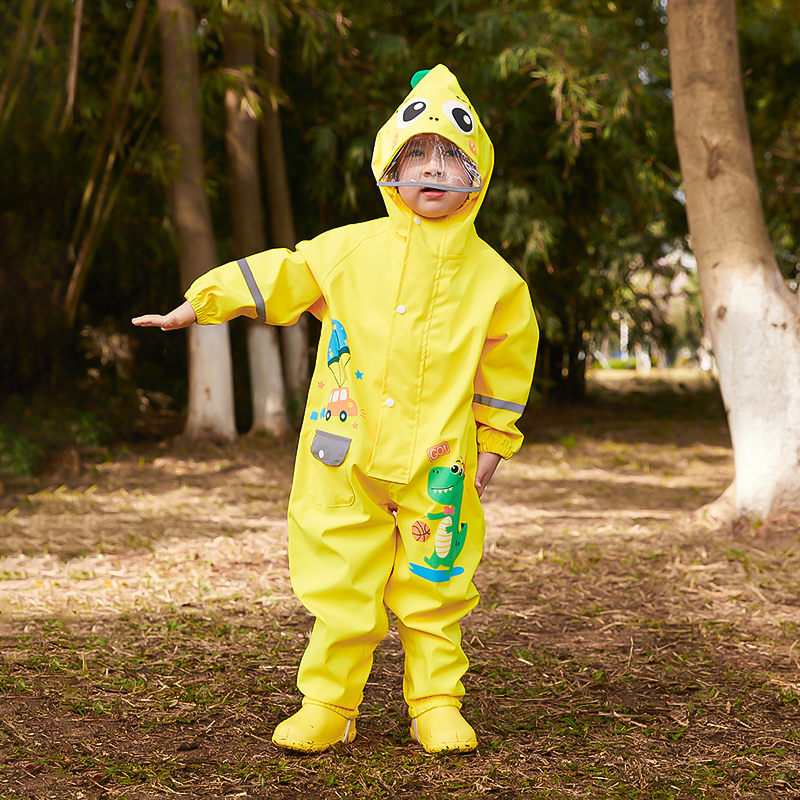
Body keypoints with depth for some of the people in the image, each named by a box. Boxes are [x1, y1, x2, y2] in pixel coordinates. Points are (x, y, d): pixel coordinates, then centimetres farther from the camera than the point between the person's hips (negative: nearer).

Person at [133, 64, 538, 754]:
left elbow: (505, 367, 11)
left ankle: (437, 706, 21)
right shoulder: (351, 250, 1)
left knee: (435, 592, 6)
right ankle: (327, 704, 18)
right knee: (341, 591, 4)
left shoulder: (494, 279, 2)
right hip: (346, 460, 0)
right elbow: (278, 278, 9)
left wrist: (492, 443, 12)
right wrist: (199, 305, 8)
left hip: (438, 467, 0)